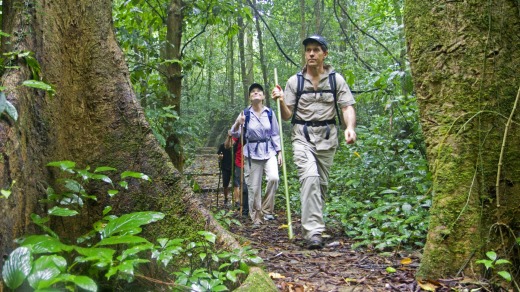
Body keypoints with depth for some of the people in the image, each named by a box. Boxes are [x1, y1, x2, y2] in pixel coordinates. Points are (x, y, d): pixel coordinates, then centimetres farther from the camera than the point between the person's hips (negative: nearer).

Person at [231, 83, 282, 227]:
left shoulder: (270, 113, 3)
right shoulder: (245, 114, -1)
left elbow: (275, 134, 9)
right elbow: (235, 134, -2)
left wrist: (279, 152, 5)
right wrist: (238, 124, -22)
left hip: (269, 152, 1)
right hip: (252, 153, -1)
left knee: (273, 178, -23)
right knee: (254, 187, 3)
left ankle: (267, 210, -3)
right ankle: (256, 218, 18)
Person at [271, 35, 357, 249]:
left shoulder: (336, 79, 5)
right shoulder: (294, 81, 5)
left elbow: (347, 107, 0)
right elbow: (287, 116, 5)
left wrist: (350, 127, -19)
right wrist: (281, 101, -15)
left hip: (327, 137, 2)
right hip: (302, 136, -2)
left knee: (321, 182, 7)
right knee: (310, 177, -21)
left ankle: (311, 223, 26)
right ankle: (313, 232, -23)